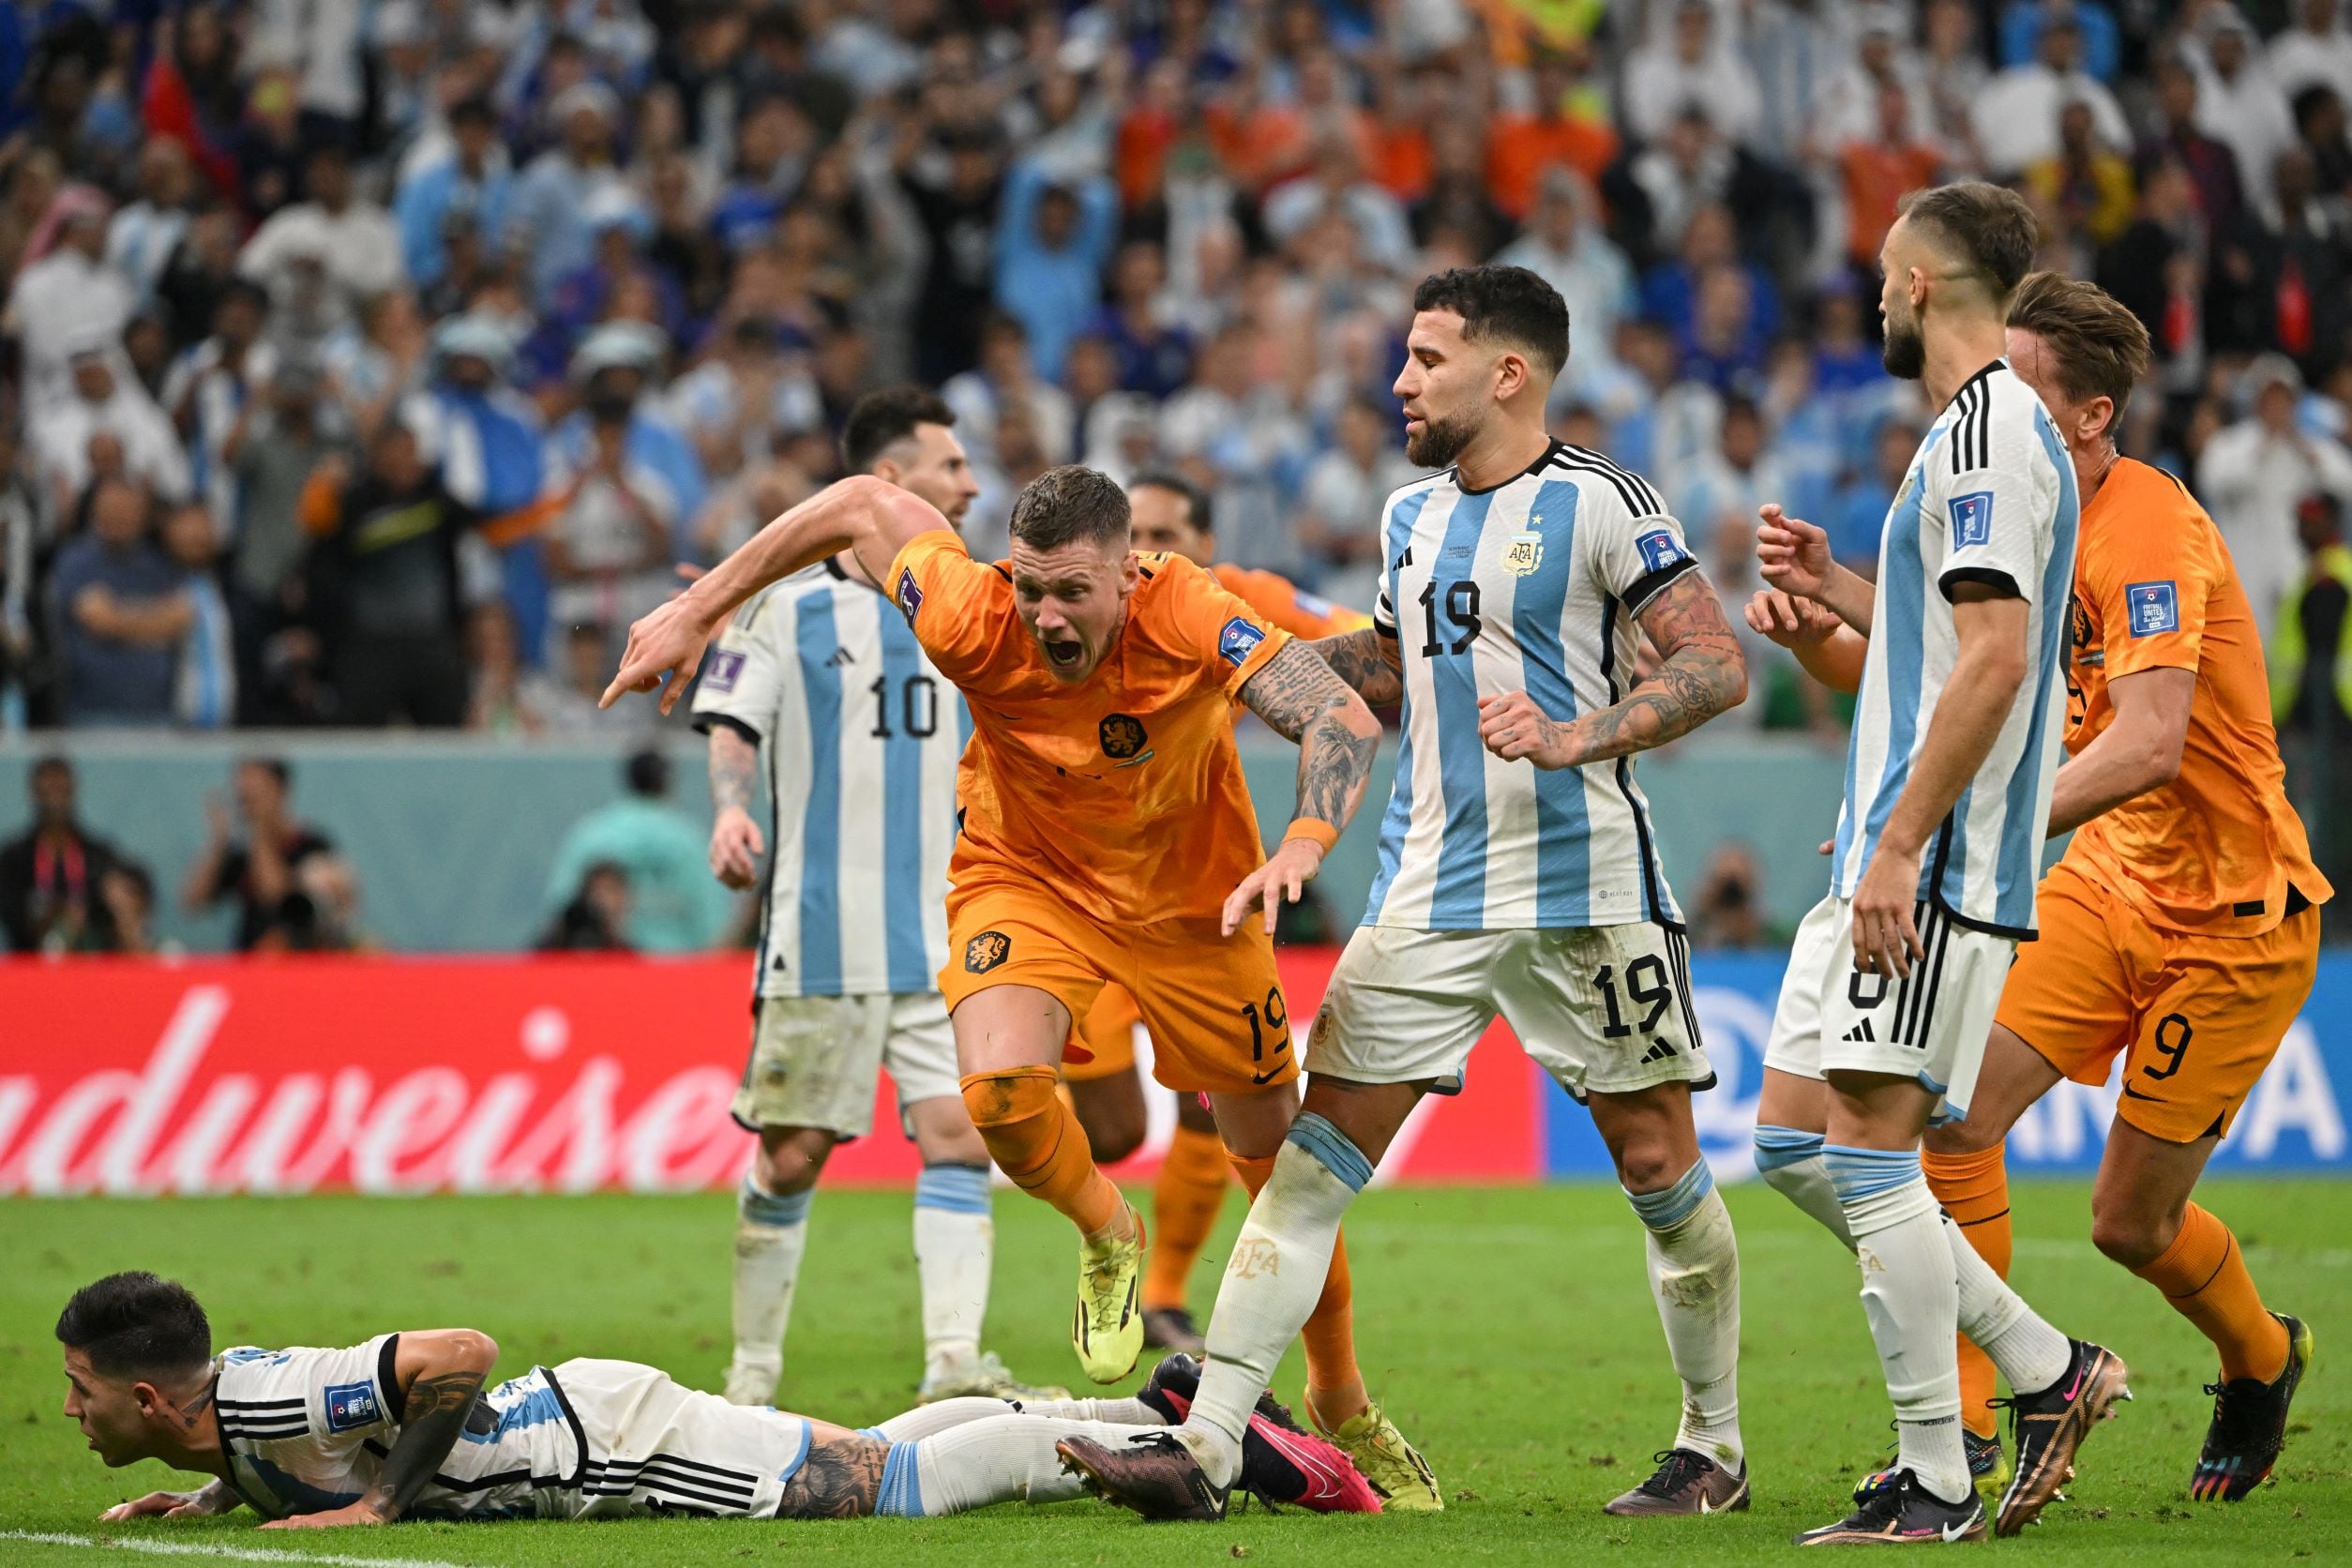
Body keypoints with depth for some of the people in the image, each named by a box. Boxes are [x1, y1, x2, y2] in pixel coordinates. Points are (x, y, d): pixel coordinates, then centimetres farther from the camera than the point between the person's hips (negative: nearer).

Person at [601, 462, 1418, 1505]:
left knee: (1284, 1162, 8)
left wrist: (1301, 845, -55)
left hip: (1191, 900, 0)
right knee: (1000, 1088, -29)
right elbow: (866, 506, -11)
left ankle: (1341, 1403, 33)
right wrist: (695, 613, -7)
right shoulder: (974, 621, -28)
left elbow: (1344, 719, -36)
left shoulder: (1186, 618, -32)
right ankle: (1106, 1240, 5)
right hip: (1025, 879, 0)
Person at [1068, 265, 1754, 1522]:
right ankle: (1205, 1449, -7)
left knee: (1657, 1162, 2)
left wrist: (1576, 736, -23)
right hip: (1429, 891, 6)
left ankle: (1714, 1447, 20)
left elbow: (1716, 666, -11)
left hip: (1584, 889, -6)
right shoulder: (1414, 516, 14)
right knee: (1317, 1153, -4)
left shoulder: (1599, 503, -7)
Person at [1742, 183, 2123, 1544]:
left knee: (1865, 1148, -10)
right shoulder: (1986, 433, 19)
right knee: (1795, 1139, 11)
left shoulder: (1989, 434, -14)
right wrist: (1836, 593, 18)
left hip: (1937, 868, -10)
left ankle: (1938, 1482, -7)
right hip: (1906, 857, 10)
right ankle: (2045, 1368, 14)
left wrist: (1898, 847, -23)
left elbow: (1993, 664, -22)